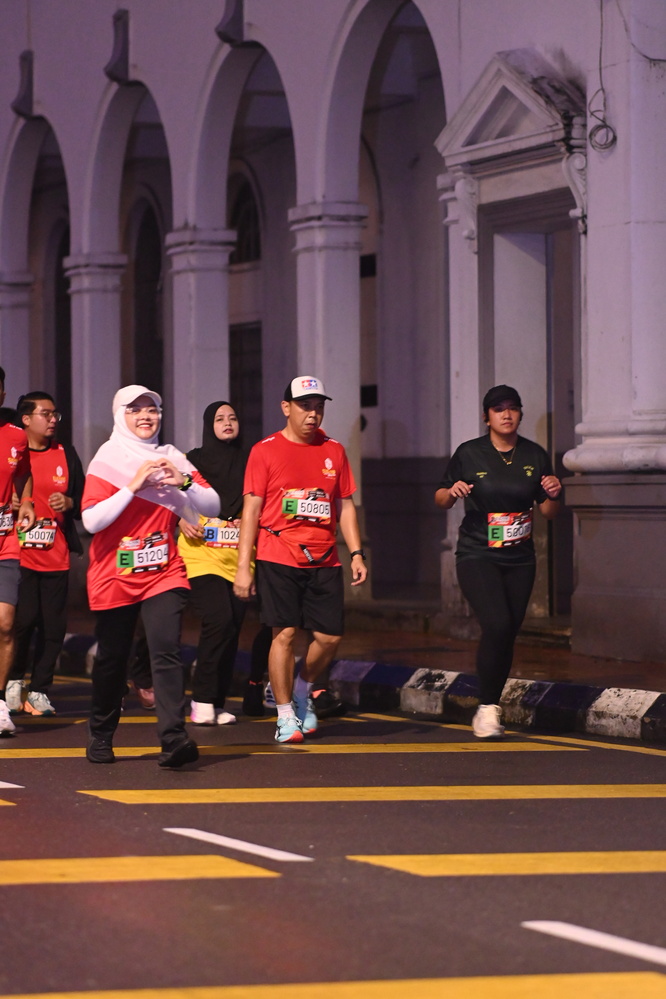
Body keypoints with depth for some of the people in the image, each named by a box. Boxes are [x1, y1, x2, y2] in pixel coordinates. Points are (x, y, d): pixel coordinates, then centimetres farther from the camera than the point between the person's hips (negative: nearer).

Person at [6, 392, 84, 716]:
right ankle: (13, 682, 9)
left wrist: (69, 503, -4)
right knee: (23, 619, -12)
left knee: (53, 626, 0)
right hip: (18, 553, -3)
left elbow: (85, 503, 16)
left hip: (56, 557, 3)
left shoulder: (66, 455, 12)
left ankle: (39, 691, 11)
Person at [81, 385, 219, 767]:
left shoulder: (171, 459, 8)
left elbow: (212, 506, 3)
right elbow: (92, 520, -13)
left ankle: (174, 737, -26)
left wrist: (184, 482, -15)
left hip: (163, 573, 1)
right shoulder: (106, 461, -1)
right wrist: (133, 486, -18)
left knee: (167, 650, -16)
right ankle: (101, 735, 28)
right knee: (112, 658, 8)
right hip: (114, 576, -1)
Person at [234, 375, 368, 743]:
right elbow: (251, 509, -2)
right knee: (285, 633, -7)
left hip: (324, 561, 4)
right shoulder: (265, 451, 0)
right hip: (278, 558, -4)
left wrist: (356, 553, 6)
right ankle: (285, 715, 5)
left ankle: (303, 690, 27)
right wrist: (243, 567, -6)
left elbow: (345, 506, 16)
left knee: (330, 636, 0)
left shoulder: (333, 451, 12)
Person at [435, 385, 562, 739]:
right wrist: (452, 492, -18)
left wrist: (553, 495, -12)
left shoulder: (535, 456, 5)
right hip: (477, 556, -4)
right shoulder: (469, 454, -3)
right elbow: (440, 499, 4)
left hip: (519, 560, 4)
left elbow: (548, 511, 10)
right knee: (497, 624, -22)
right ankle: (487, 707, -10)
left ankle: (489, 711, 20)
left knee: (507, 635, 5)